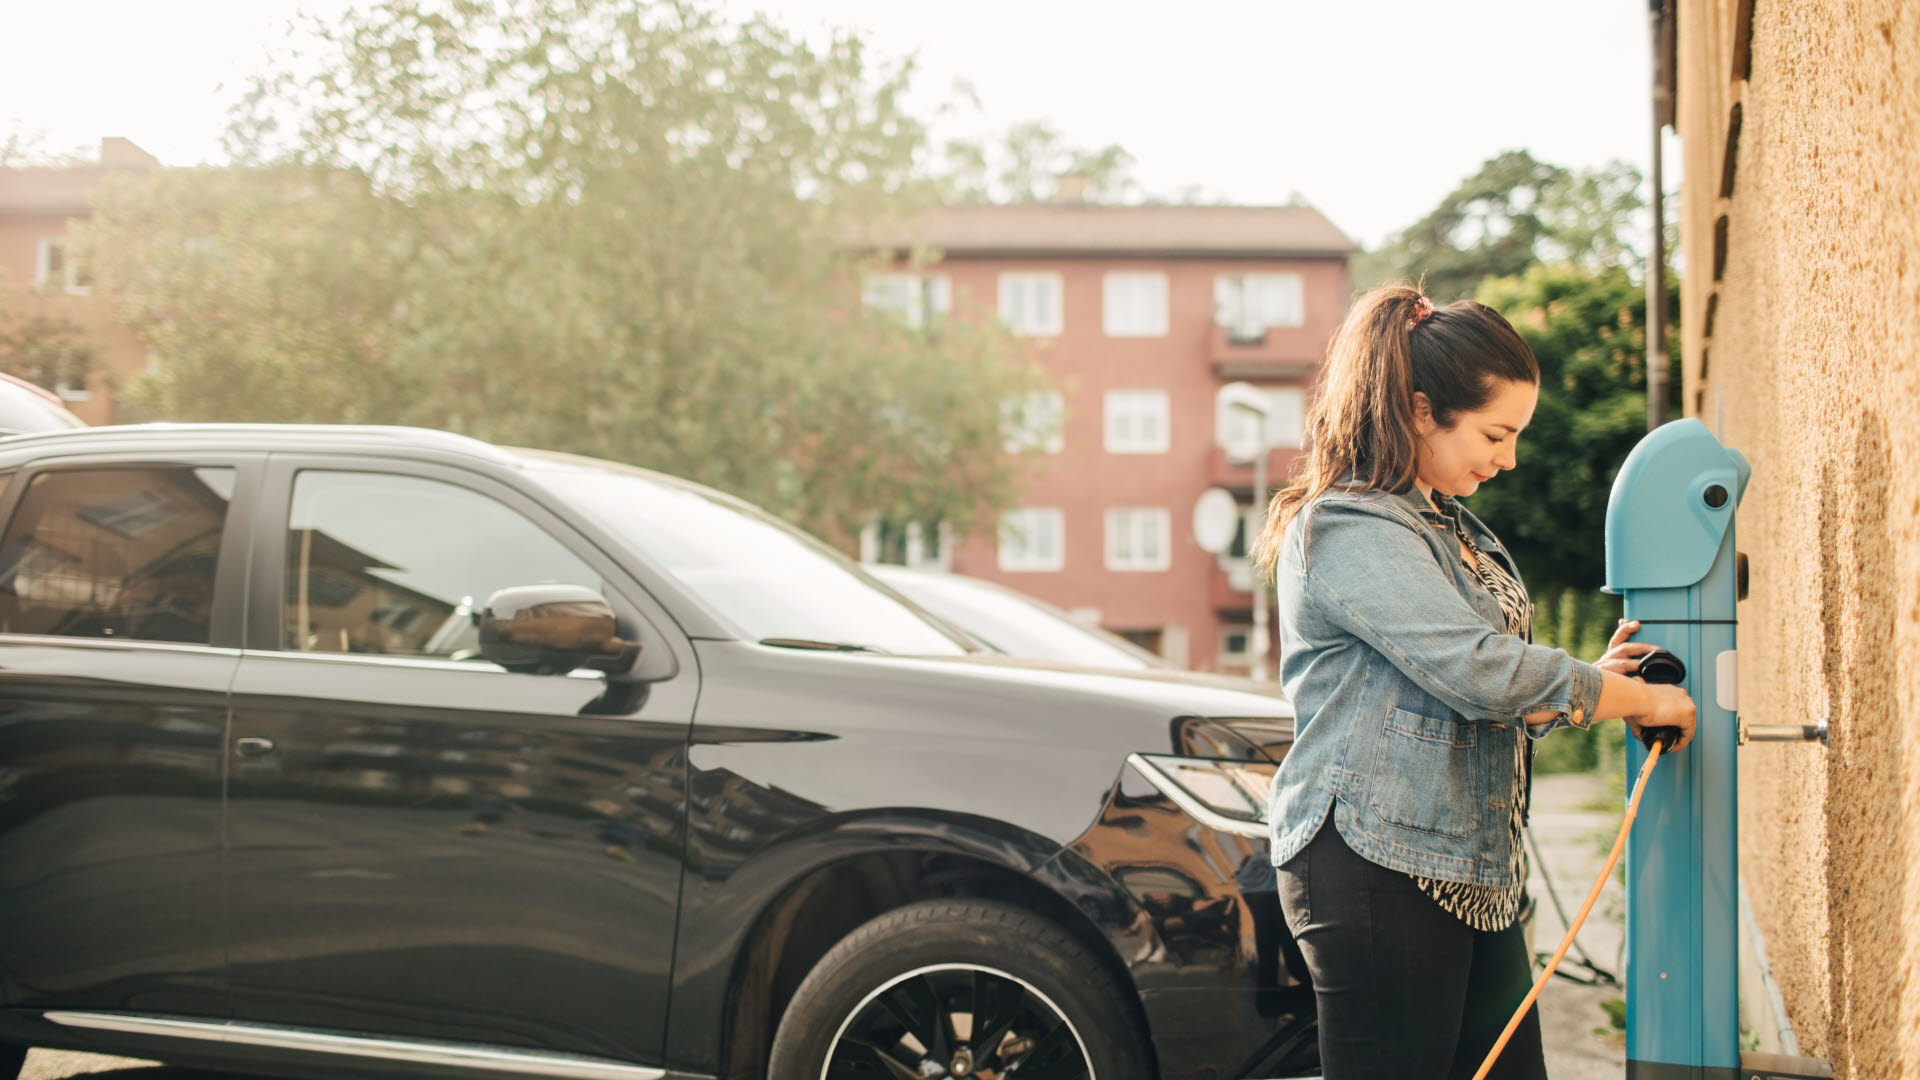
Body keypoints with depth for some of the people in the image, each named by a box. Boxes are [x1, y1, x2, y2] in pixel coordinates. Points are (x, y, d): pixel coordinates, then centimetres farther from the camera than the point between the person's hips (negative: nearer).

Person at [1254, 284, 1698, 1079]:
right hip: (1377, 867, -10)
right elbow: (1480, 670, -21)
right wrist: (1638, 701, -9)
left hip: (1473, 875, 10)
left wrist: (1591, 680, 8)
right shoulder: (1350, 530, -14)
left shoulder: (1449, 527, 19)